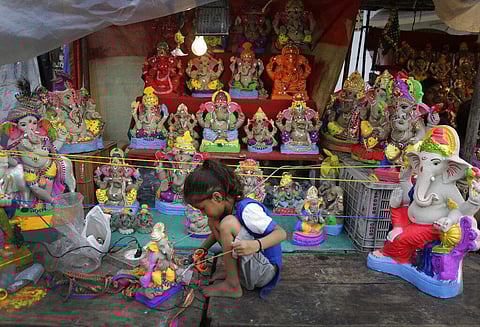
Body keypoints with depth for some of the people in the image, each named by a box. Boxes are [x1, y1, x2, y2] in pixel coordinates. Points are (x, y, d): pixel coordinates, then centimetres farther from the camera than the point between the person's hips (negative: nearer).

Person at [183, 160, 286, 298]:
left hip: (266, 271, -9)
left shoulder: (247, 209, -24)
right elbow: (218, 233, 19)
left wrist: (256, 245, -43)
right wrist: (203, 248, 4)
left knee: (228, 223, -27)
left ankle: (232, 285, -14)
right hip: (249, 266, 9)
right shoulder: (228, 207, 1)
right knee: (213, 222, 5)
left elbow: (281, 233, -27)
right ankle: (234, 273, 5)